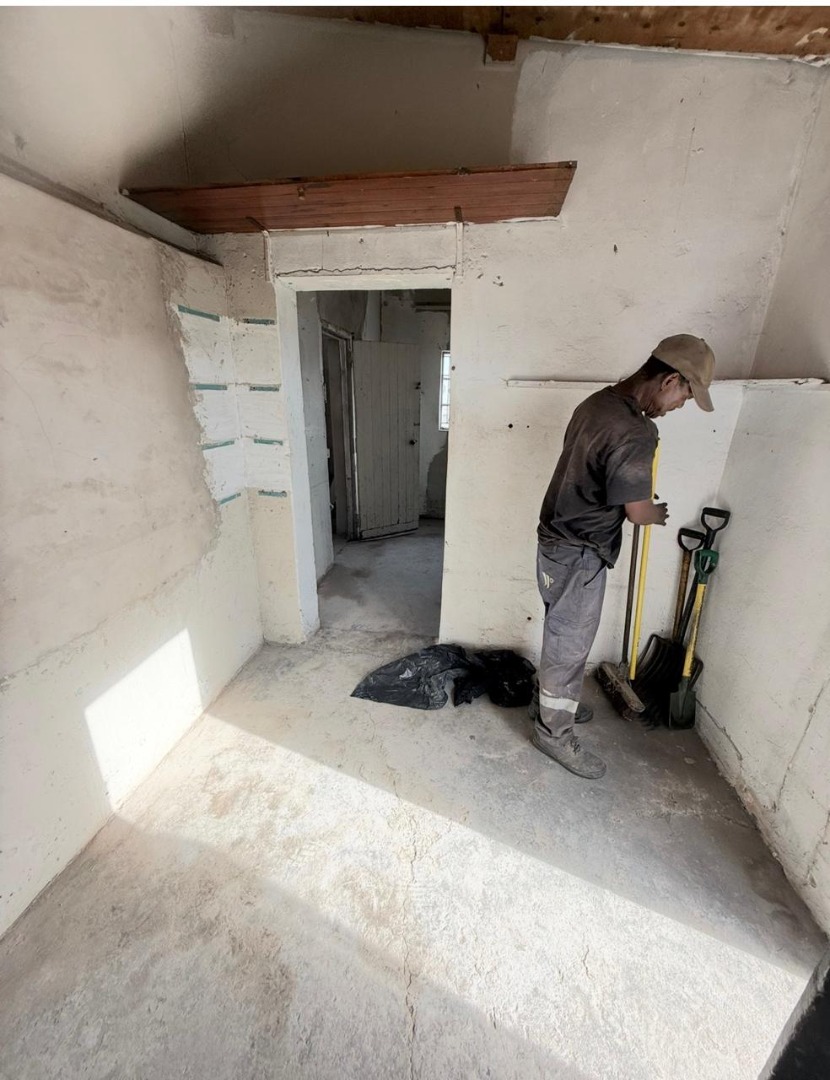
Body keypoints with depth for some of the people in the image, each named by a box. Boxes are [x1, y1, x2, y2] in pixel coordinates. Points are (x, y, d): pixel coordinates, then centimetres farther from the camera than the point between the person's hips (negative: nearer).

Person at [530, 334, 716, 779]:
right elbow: (637, 510, -17)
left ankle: (549, 700, 44)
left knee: (563, 637, 23)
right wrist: (659, 514, 6)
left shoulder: (599, 401, 6)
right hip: (577, 554, -10)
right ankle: (553, 732, 26)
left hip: (560, 540, 10)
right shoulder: (633, 433, -25)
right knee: (570, 643, 6)